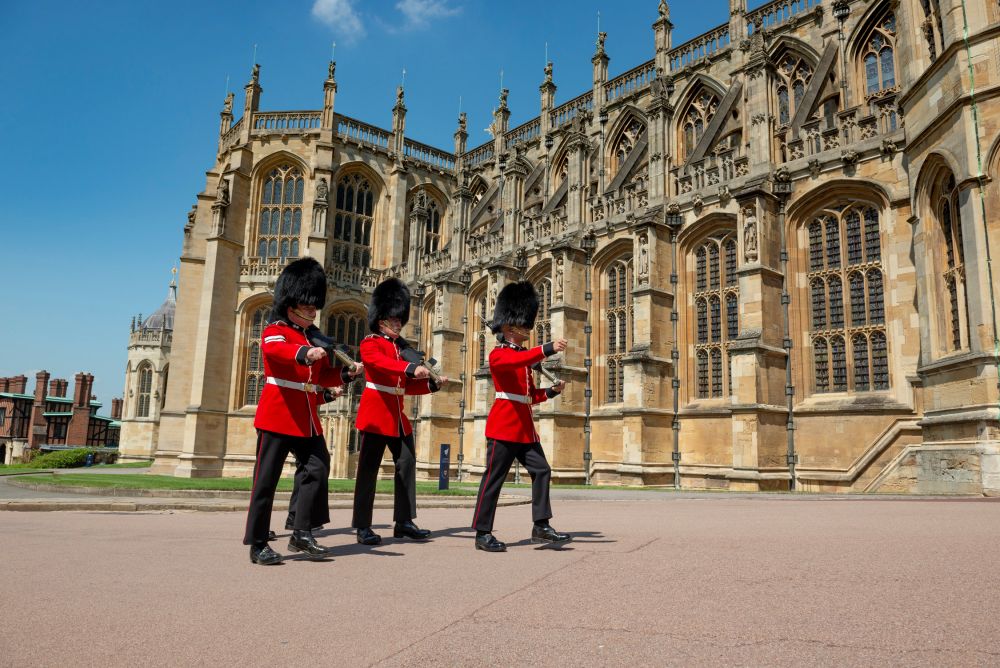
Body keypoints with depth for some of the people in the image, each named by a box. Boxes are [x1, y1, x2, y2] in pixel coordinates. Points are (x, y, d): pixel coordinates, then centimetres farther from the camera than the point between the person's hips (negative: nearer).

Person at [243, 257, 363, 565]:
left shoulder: (315, 338, 16)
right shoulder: (274, 331, -6)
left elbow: (324, 375, 18)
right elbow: (277, 349, -31)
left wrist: (346, 373, -1)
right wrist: (305, 353, -50)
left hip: (306, 419, 7)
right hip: (277, 416, -7)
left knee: (318, 470, 1)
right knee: (266, 480, -1)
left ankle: (302, 533, 11)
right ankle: (257, 544, 8)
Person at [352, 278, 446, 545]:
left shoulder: (402, 346, 17)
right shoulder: (370, 343, -5)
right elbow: (380, 362, -29)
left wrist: (432, 384, 3)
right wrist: (412, 368, -43)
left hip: (398, 415, 8)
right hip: (375, 413, -8)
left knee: (407, 465, 6)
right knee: (368, 469, -3)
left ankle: (404, 522, 13)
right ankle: (363, 527, 4)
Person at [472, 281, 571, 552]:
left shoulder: (525, 357, 19)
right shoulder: (499, 354, -6)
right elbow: (518, 361, -31)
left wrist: (552, 390, 5)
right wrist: (548, 348, -39)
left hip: (525, 428, 9)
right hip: (503, 426, -9)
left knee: (542, 471, 3)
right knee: (494, 479, -3)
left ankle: (541, 526, 9)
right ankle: (483, 533, 4)